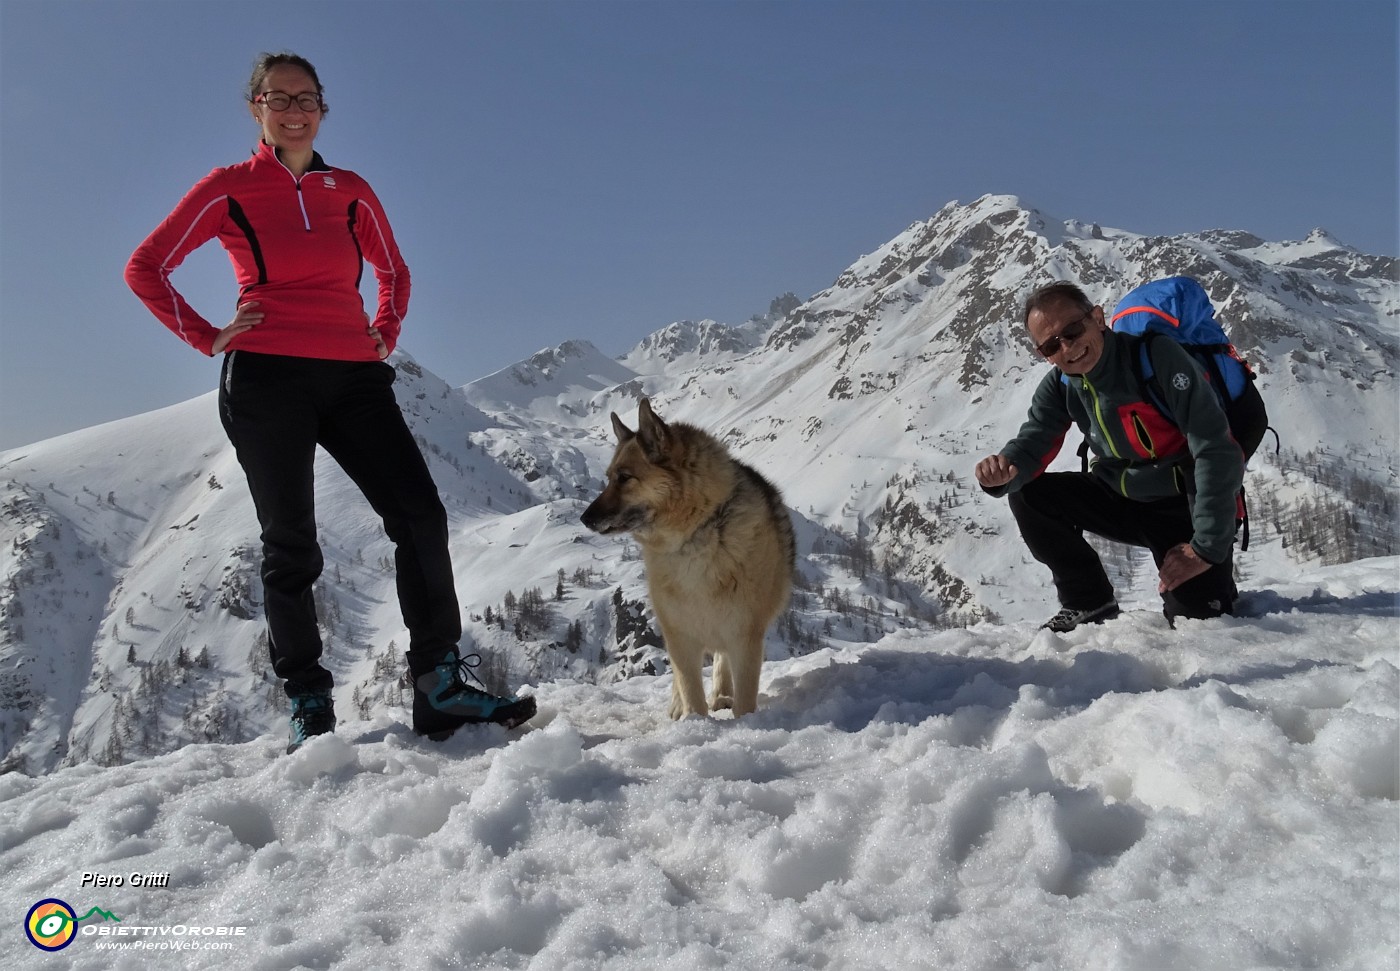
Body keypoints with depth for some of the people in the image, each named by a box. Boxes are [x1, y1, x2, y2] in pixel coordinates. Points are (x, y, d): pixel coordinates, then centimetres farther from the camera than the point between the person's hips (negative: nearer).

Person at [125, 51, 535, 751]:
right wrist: (208, 338, 0)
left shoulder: (352, 192, 15)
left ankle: (440, 689, -7)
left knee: (421, 516, -11)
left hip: (353, 377, 3)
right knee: (291, 546, 0)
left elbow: (394, 273, 28)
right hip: (267, 380, -3)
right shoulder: (229, 188, 7)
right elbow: (145, 268, 10)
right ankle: (308, 709, 10)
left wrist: (386, 333, 12)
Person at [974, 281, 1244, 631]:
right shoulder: (1059, 387, -5)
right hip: (1121, 499, 5)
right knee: (1028, 495, -12)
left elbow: (1218, 452, -27)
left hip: (1185, 507, -5)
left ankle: (1218, 578, 18)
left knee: (1198, 619, -21)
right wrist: (1002, 472, -37)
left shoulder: (1157, 356, -25)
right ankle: (1091, 604, 3)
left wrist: (1207, 547, -28)